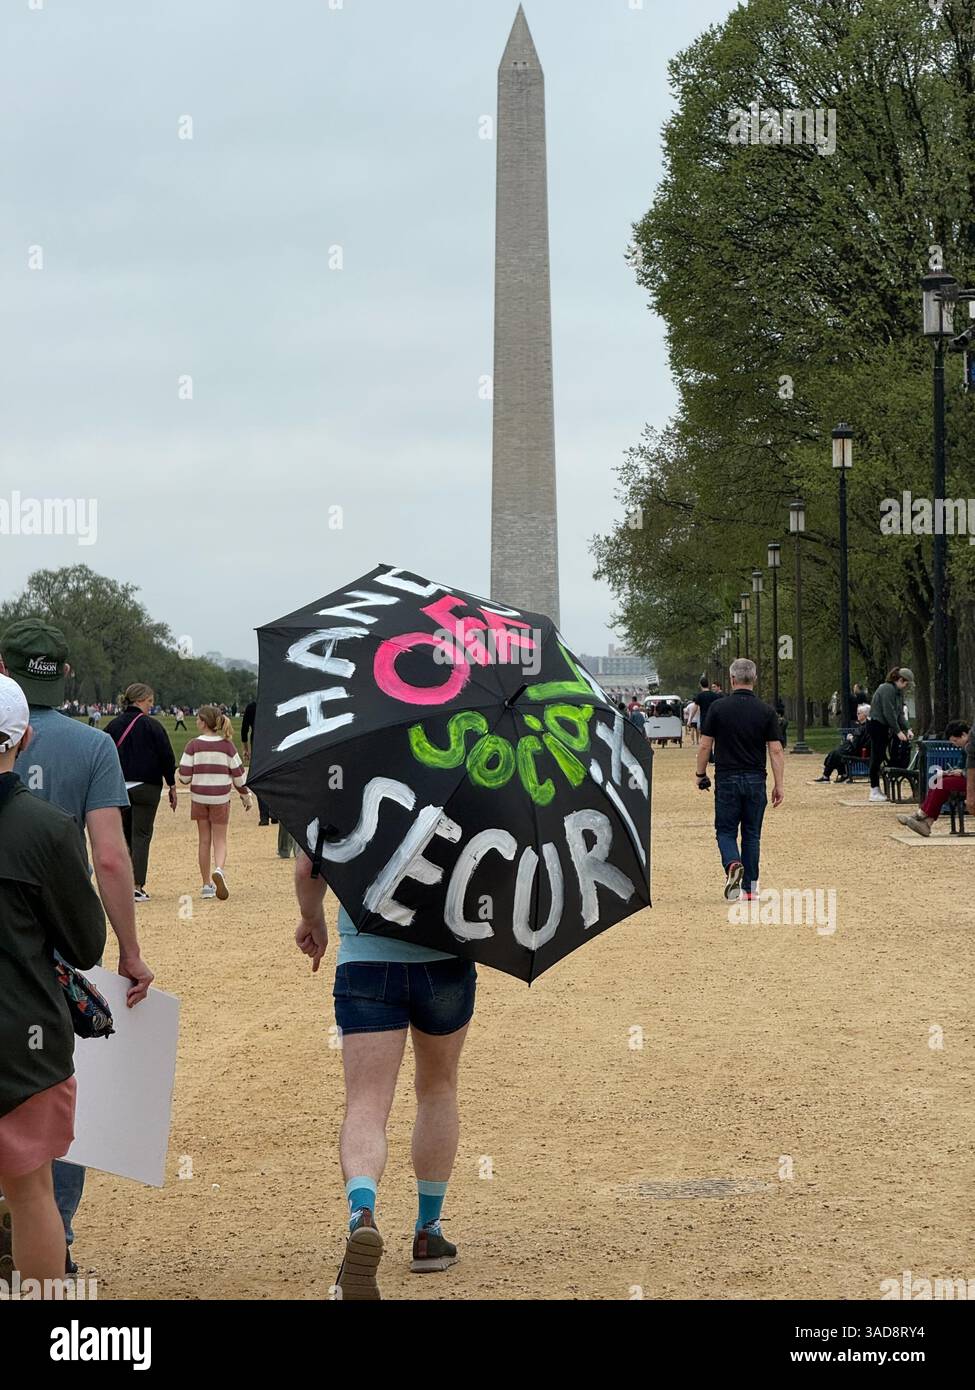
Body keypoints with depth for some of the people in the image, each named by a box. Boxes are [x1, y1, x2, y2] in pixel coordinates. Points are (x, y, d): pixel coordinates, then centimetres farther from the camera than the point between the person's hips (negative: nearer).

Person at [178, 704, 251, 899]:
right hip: (221, 798, 0)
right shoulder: (226, 745, -3)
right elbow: (238, 774, 0)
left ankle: (207, 885, 13)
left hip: (199, 797, 0)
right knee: (220, 840, 6)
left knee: (204, 841, 11)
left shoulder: (193, 745, -7)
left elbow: (184, 776, -9)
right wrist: (245, 795, 13)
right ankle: (219, 870, -24)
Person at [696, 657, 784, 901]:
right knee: (752, 834, 12)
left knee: (725, 831, 7)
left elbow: (704, 745, -2)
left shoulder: (718, 708, -5)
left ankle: (732, 864, -21)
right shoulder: (766, 711, -2)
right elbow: (776, 751, -4)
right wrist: (778, 785, 2)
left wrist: (700, 774, 12)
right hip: (755, 780, 1)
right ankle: (750, 887, 12)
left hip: (727, 779, -1)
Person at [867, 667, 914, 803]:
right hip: (878, 725, -9)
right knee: (877, 757, -6)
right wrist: (898, 731, -19)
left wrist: (905, 729, 5)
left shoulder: (899, 692, 14)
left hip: (887, 728, 9)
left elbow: (900, 713, 16)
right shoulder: (887, 689, -17)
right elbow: (888, 713, -21)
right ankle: (874, 791, -2)